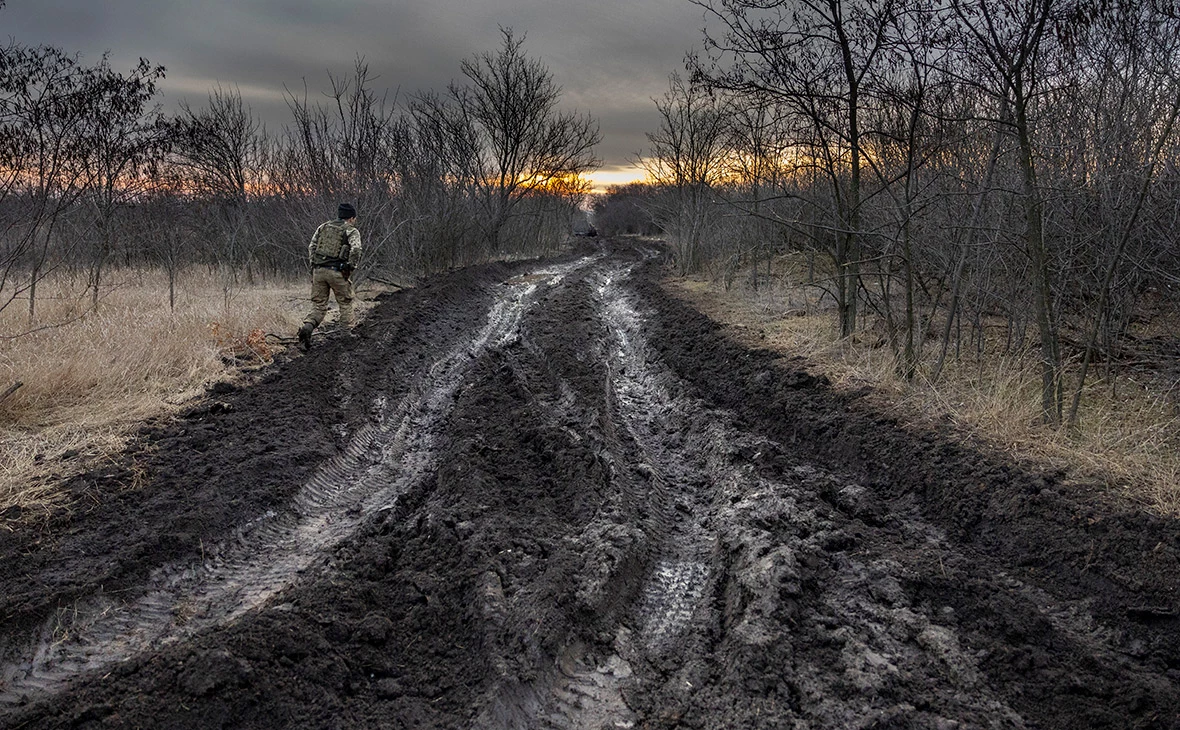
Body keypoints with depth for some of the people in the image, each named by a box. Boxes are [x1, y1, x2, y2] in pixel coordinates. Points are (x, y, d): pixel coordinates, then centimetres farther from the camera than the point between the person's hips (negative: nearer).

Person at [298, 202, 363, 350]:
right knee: (345, 304, 13)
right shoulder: (352, 231, 1)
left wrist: (314, 266, 15)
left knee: (318, 306, 8)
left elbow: (311, 247, 12)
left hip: (318, 270, 4)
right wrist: (351, 267, -7)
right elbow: (355, 249, -17)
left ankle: (307, 327, -16)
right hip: (337, 272, -4)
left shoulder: (323, 227, 16)